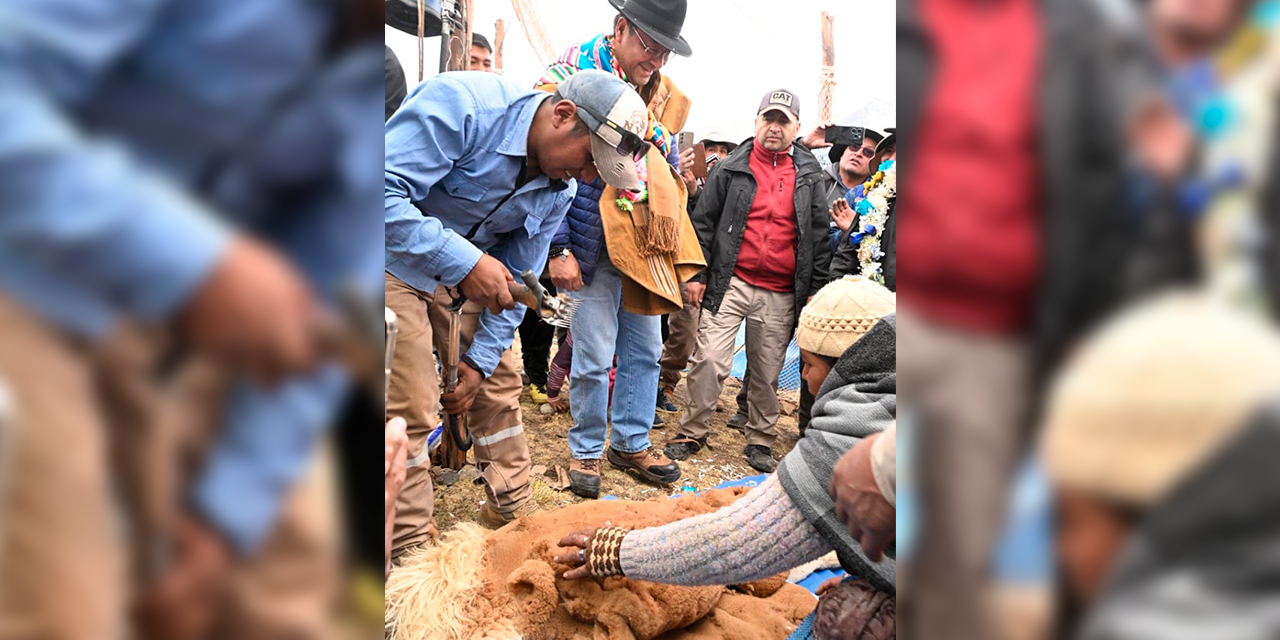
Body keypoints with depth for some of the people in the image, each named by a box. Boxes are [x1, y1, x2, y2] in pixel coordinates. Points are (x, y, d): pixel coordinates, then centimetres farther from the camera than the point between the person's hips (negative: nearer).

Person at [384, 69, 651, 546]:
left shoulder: (560, 188, -4)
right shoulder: (461, 105, -28)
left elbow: (517, 280, 3)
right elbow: (383, 191, -34)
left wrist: (481, 359, -1)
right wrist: (465, 263, -35)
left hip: (468, 268, 7)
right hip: (397, 260, -7)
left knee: (499, 385, 9)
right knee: (409, 407, -11)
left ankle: (513, 513, 28)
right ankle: (410, 549, 4)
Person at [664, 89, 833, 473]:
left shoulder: (808, 177, 10)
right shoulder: (732, 170, 5)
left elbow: (819, 235, 13)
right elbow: (703, 221, 6)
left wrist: (816, 288, 8)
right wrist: (696, 274, 0)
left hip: (780, 294, 2)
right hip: (731, 283, -1)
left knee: (768, 372, 9)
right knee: (709, 360, -7)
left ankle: (760, 441, 24)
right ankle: (692, 432, 10)